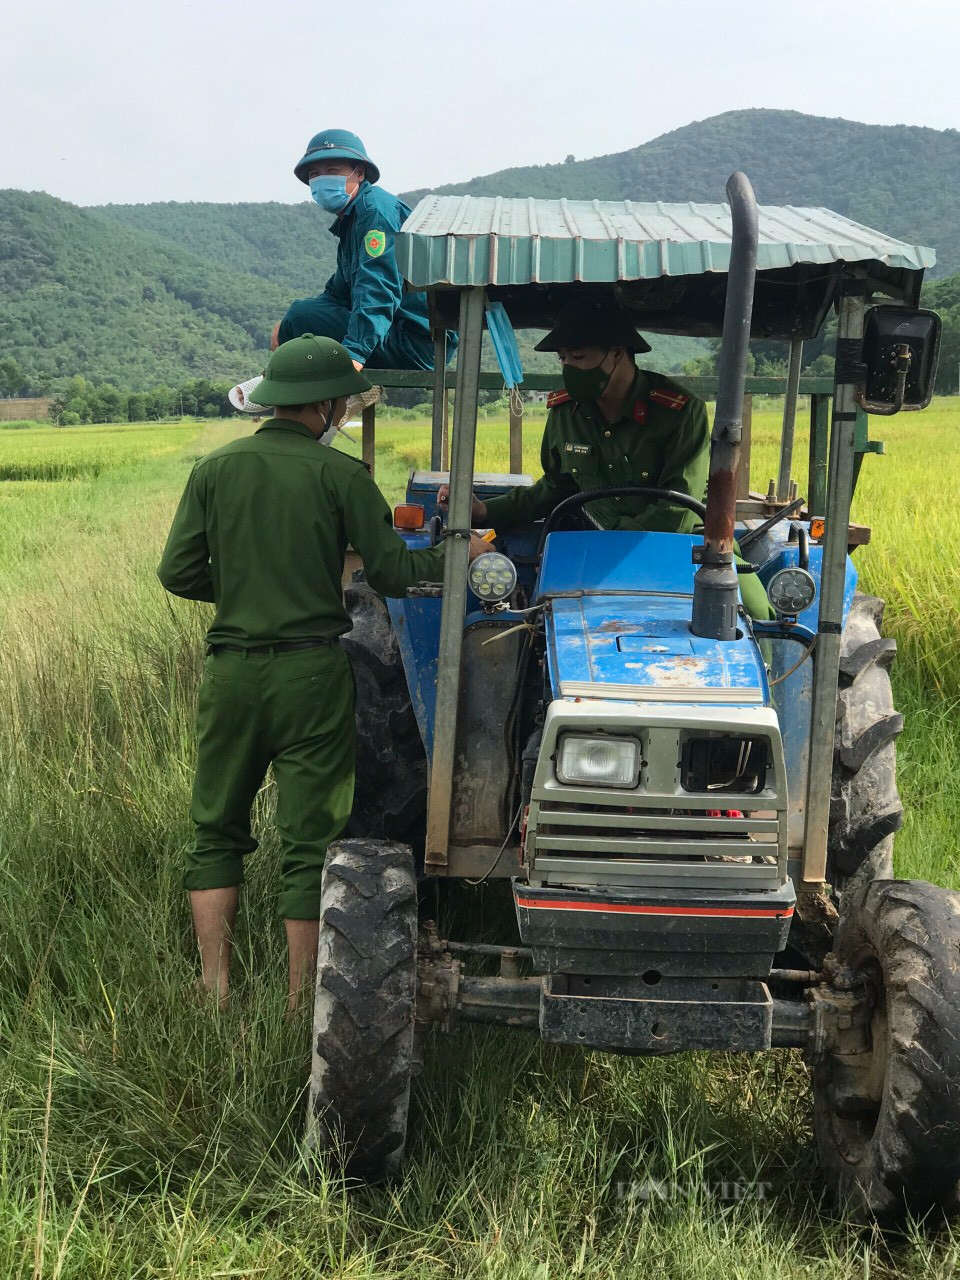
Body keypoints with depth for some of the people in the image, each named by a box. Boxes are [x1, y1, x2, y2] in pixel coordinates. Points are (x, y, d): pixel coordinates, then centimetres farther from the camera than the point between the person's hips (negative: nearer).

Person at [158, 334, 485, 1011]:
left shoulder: (216, 468, 4)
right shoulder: (340, 474, -6)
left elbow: (178, 572, 2)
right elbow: (391, 572, -5)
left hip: (233, 669, 3)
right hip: (313, 674, -3)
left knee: (217, 832, 15)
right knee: (310, 841, 5)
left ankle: (215, 988, 10)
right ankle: (299, 1001, 9)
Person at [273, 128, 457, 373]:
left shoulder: (375, 208, -13)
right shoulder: (349, 219, 20)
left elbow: (379, 288, -27)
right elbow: (338, 292, 23)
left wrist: (354, 352, -39)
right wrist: (287, 327, 5)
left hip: (416, 341, -11)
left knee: (302, 316, -20)